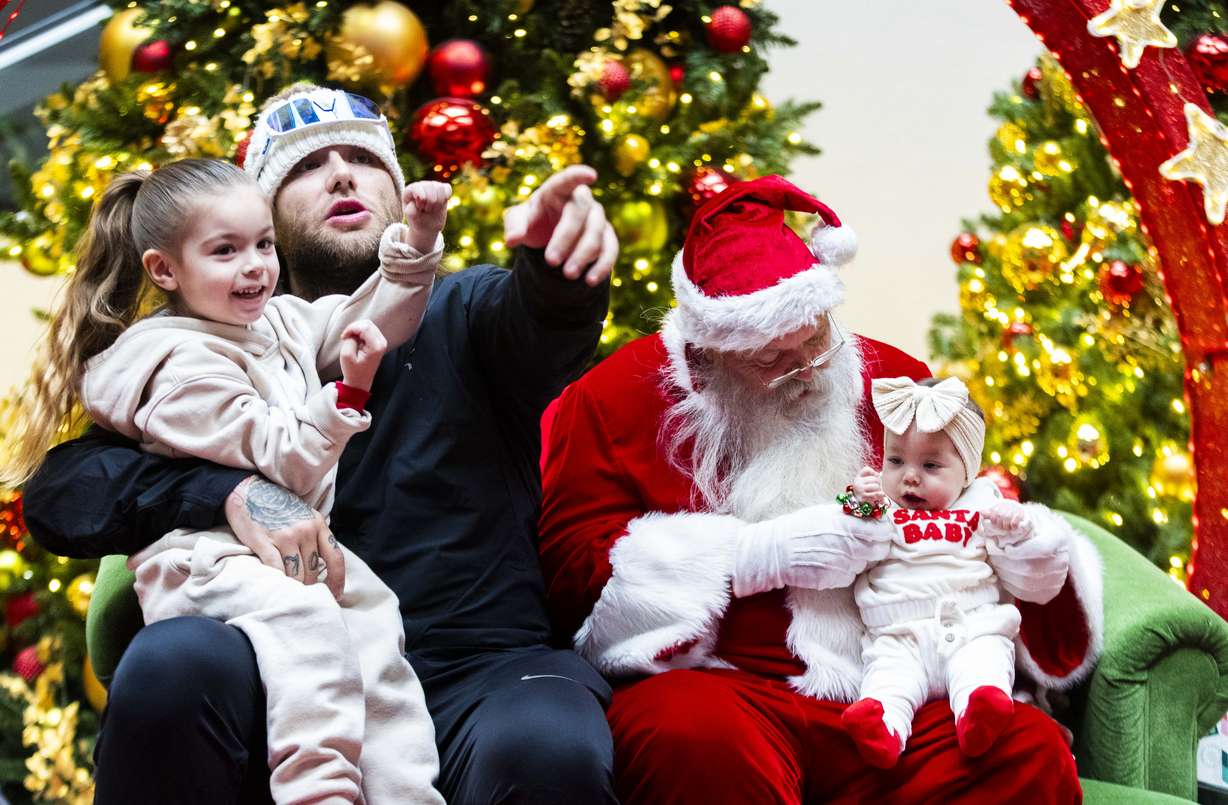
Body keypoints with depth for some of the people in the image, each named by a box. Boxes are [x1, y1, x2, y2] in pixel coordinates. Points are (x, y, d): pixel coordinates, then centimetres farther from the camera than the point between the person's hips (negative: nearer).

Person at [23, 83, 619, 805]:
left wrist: (557, 259, -36)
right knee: (173, 661, -30)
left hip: (480, 659, -1)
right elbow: (58, 495, 4)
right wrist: (230, 492, -14)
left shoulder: (460, 313, 14)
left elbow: (546, 330, -11)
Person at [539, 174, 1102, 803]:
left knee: (1034, 753, -26)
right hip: (719, 688, -2)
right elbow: (572, 564, -3)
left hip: (887, 700, 3)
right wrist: (759, 555, -11)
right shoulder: (621, 394, 5)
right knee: (700, 739, -39)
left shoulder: (890, 380, 15)